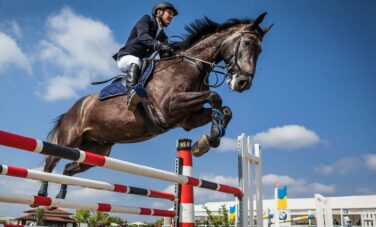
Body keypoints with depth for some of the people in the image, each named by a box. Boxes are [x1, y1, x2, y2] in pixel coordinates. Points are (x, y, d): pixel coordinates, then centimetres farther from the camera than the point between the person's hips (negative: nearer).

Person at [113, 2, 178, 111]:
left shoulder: (162, 36, 18)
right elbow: (142, 36, -21)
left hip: (143, 62, 7)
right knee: (135, 62, -38)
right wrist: (158, 45, -38)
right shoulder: (146, 19, 1)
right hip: (126, 58, -7)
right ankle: (131, 92, -55)